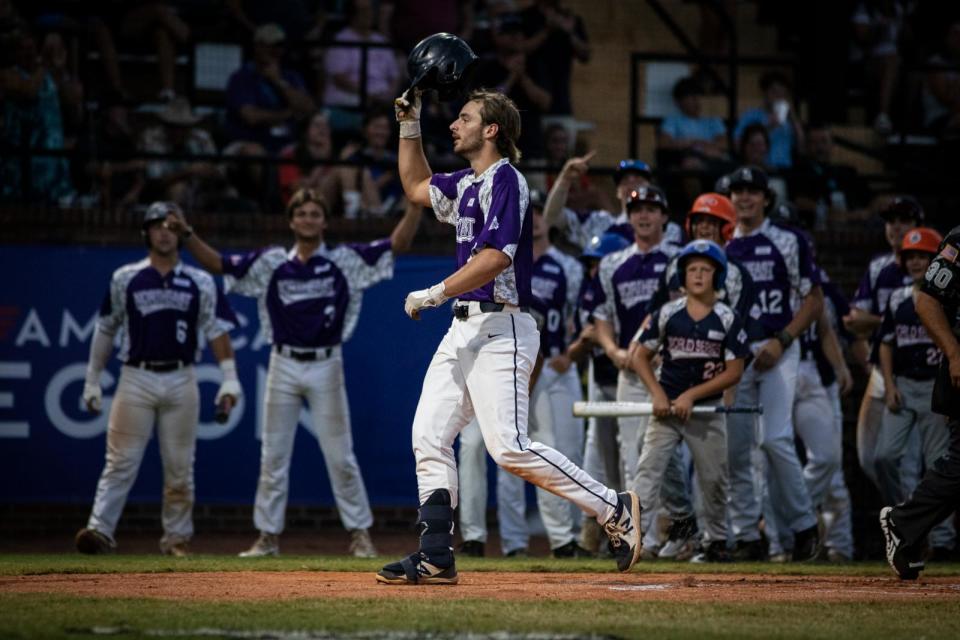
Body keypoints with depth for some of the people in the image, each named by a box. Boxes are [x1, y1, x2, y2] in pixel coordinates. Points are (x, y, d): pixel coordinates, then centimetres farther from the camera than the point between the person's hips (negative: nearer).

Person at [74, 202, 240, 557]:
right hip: (137, 378, -1)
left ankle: (177, 537, 12)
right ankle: (100, 530, -17)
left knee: (180, 466, 3)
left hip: (181, 380, 1)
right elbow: (105, 331, 11)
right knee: (121, 461, -9)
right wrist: (92, 380, 9)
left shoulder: (200, 283, 8)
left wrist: (229, 377, -9)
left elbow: (217, 330, 2)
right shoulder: (125, 279, 7)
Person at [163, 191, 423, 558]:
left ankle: (359, 533, 8)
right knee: (273, 457, 5)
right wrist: (187, 235, -8)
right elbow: (217, 264, 6)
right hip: (283, 366, 2)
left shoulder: (344, 261, 0)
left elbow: (398, 243, -6)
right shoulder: (271, 263, 5)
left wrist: (417, 202, -18)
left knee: (340, 456, 0)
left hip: (326, 367, -2)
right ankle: (268, 536, 12)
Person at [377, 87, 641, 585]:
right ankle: (435, 557, 4)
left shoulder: (504, 180, -11)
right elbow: (415, 186, 37)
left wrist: (435, 294, -20)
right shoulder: (465, 184, 18)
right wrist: (410, 126, 27)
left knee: (508, 447, -17)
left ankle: (614, 510, -7)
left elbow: (495, 256, -23)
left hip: (501, 328, -10)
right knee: (428, 437, 3)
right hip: (465, 329, 10)